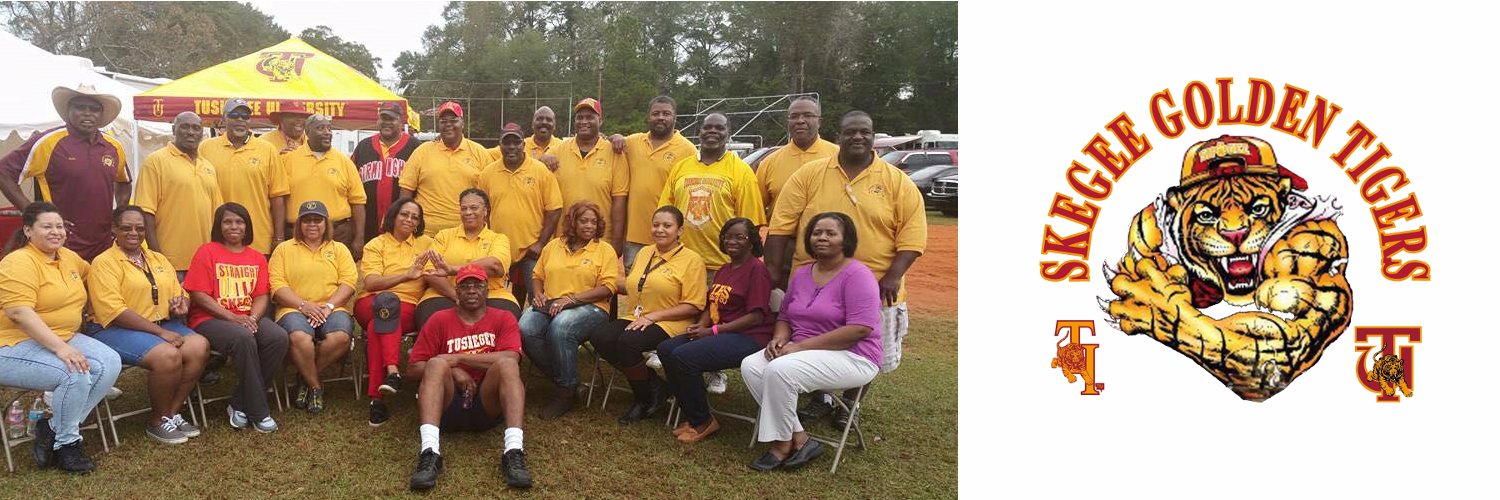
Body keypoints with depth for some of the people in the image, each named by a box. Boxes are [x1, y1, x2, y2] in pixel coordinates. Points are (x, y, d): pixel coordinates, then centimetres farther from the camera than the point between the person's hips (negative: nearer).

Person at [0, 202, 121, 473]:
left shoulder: (69, 257, 9)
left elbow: (88, 273, 35)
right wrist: (60, 348, -33)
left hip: (63, 339, 8)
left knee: (110, 363, -14)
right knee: (76, 374, -30)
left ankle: (54, 428, -6)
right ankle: (65, 443, -7)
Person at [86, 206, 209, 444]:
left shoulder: (158, 260, 17)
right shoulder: (104, 263, -5)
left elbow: (180, 295, 21)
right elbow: (114, 311, -16)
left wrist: (181, 306, -6)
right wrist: (161, 332, -21)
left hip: (162, 325, 7)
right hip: (118, 331, -6)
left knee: (199, 346, -21)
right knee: (168, 355, -31)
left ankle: (172, 413, -7)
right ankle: (157, 421, -8)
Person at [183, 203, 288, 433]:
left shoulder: (257, 257, 17)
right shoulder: (207, 252, 4)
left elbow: (262, 295, 9)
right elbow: (198, 295, -5)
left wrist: (253, 318, -13)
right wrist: (232, 317, -16)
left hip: (249, 318, 4)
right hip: (210, 319, -4)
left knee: (279, 337, -26)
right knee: (243, 338, -35)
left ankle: (240, 405, -14)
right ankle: (258, 412, -25)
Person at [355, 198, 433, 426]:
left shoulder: (426, 243, 19)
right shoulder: (376, 245, 12)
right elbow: (370, 283, -4)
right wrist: (406, 275, -17)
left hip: (409, 307, 1)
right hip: (372, 303, 0)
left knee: (376, 326, -34)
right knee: (388, 300, -37)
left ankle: (376, 396, -39)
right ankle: (392, 371, -50)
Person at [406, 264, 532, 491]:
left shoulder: (503, 319, 10)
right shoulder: (440, 320, 12)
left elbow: (511, 358, -10)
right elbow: (413, 369, 6)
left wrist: (457, 358, -12)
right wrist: (452, 371, -10)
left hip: (487, 405, 0)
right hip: (448, 404, 0)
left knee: (506, 364, -27)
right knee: (437, 364, -27)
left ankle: (514, 452, -42)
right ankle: (429, 453, -43)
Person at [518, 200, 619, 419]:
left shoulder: (605, 250, 6)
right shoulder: (553, 246, 19)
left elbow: (607, 287, -5)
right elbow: (537, 276, 23)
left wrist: (571, 298, -14)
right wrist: (538, 294, -1)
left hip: (589, 307, -4)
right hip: (550, 305, 4)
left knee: (560, 327, -37)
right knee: (525, 327, -29)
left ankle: (566, 392, -21)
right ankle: (558, 378, -10)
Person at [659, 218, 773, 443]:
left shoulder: (757, 269, -9)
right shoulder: (724, 270, 20)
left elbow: (756, 316, -16)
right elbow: (712, 306, 21)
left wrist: (713, 331, -17)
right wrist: (700, 326, -2)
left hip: (749, 338, -9)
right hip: (719, 333, 9)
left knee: (683, 356, -25)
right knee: (665, 349, -8)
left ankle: (703, 421, -6)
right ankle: (692, 415, 2)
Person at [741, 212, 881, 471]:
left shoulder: (857, 274, -11)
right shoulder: (802, 274, 12)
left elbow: (860, 328, -22)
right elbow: (785, 316, 21)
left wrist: (801, 346, -22)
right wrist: (780, 338, -5)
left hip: (851, 357, -8)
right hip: (803, 352, 8)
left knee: (780, 370, -30)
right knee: (750, 366, -16)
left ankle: (782, 445, -11)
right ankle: (799, 439, -15)